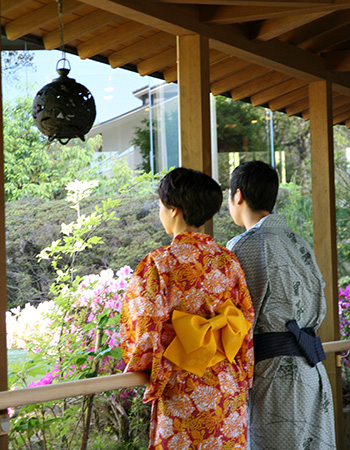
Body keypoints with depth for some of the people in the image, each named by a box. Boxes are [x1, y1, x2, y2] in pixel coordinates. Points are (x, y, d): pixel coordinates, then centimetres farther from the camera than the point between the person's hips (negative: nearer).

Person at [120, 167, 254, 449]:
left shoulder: (158, 264, -13)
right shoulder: (228, 261, 2)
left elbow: (146, 330, -14)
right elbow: (247, 324, 6)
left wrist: (135, 368, 5)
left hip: (183, 394, -5)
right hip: (229, 390, 5)